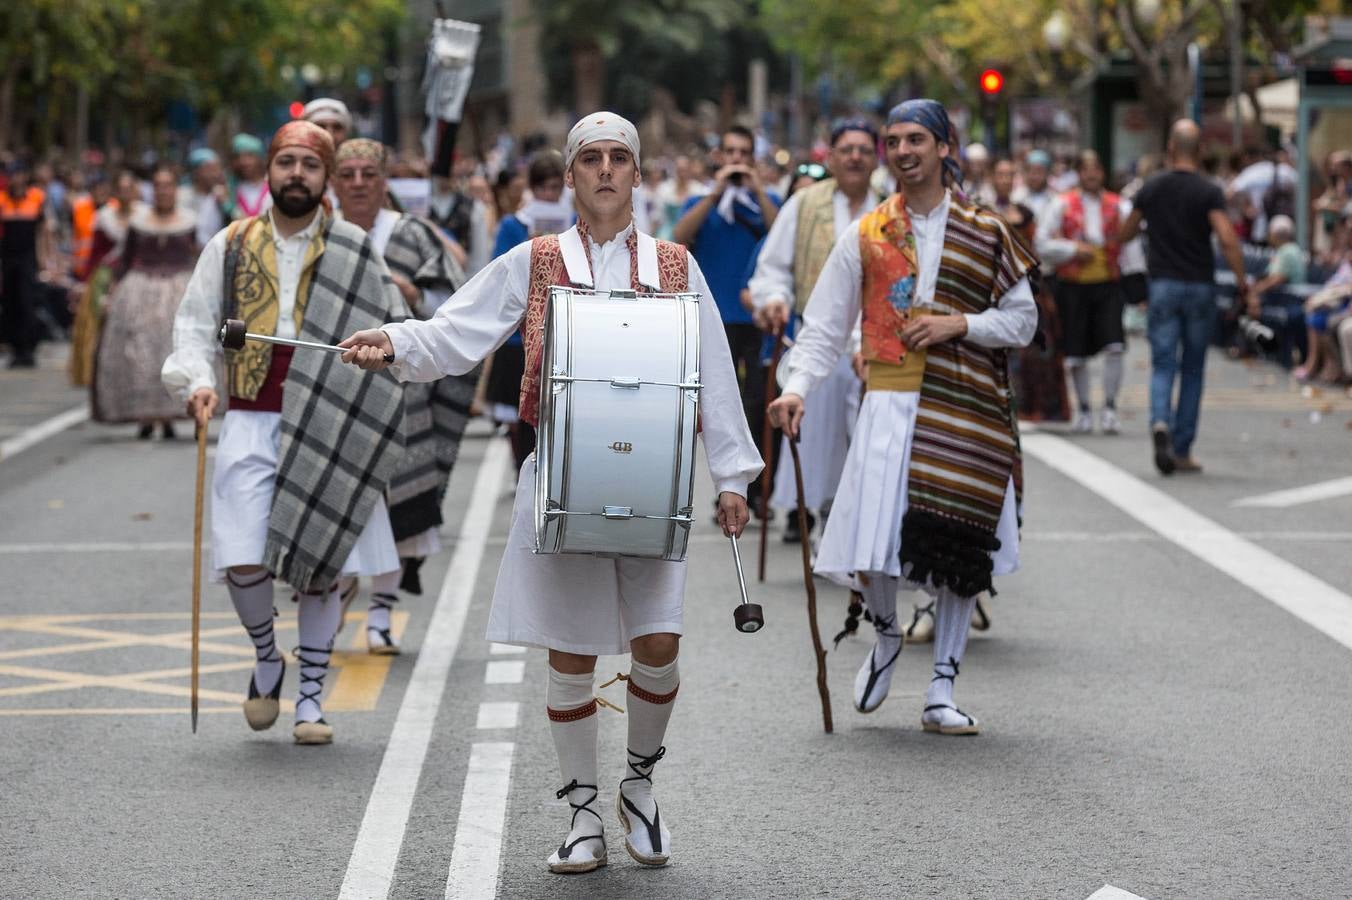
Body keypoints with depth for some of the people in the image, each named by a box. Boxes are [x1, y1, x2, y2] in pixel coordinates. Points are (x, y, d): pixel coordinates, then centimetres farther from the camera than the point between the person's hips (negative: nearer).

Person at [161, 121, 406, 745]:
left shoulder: (355, 251, 6)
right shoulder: (230, 246, 9)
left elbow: (393, 331, 11)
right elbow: (195, 324, 11)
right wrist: (197, 382, -7)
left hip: (327, 432, 0)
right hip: (251, 422, 0)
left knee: (322, 566, 1)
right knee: (244, 561, -11)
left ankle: (311, 699, 14)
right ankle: (266, 659, 18)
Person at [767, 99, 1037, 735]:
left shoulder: (985, 234, 7)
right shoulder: (866, 238, 8)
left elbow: (1023, 319, 9)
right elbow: (825, 325, 6)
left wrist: (959, 323, -8)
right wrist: (797, 388, -9)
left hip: (969, 407, 1)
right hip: (892, 402, -1)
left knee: (962, 550, 0)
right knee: (877, 540, -15)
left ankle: (941, 694, 11)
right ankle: (886, 635, 18)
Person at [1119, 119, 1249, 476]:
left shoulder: (1151, 189, 3)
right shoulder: (1208, 192, -7)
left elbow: (1125, 234, 15)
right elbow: (1227, 240, -18)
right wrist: (1242, 282, -9)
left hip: (1163, 286, 1)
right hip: (1201, 286, -1)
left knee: (1163, 366, 1)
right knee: (1193, 369, 10)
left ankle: (1160, 422, -29)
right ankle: (1182, 450, 12)